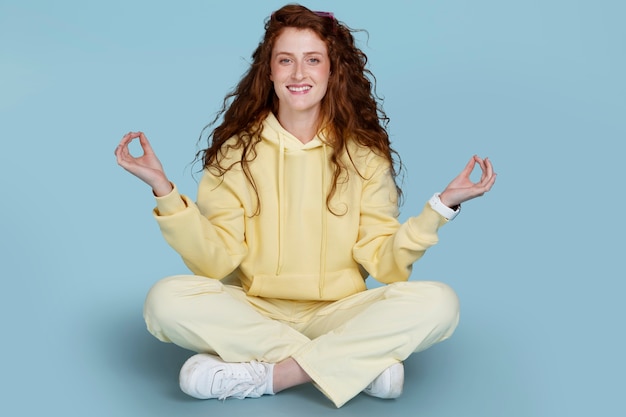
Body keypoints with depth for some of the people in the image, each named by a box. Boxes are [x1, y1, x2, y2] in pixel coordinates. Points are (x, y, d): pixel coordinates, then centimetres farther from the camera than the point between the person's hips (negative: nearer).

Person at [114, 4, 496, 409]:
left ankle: (263, 376, -25)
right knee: (167, 299, -28)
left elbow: (385, 263, -5)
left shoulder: (364, 154, 2)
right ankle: (357, 363, -24)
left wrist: (441, 206, -16)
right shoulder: (237, 150, 1)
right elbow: (215, 261, -8)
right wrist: (165, 190, -18)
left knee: (438, 302, -25)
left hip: (336, 314, 0)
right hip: (253, 312, 0)